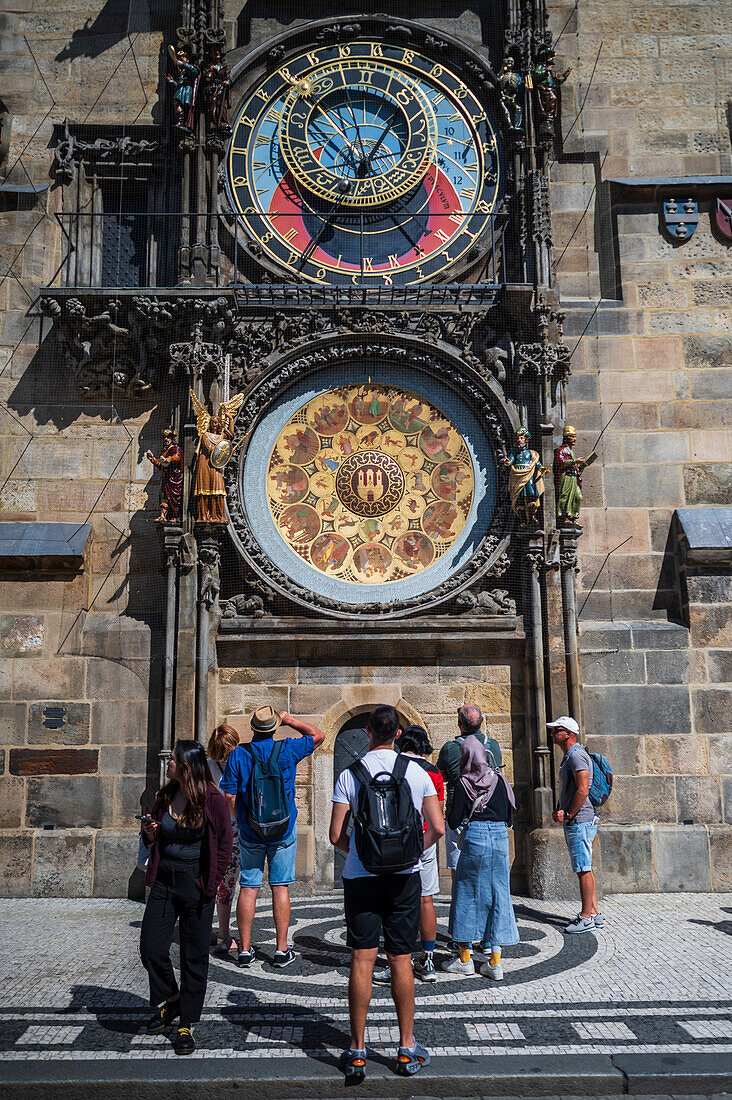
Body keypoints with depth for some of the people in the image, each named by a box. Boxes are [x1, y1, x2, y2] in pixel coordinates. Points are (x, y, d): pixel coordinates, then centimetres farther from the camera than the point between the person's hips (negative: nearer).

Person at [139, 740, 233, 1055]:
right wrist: (150, 834, -6)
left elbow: (225, 843, -4)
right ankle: (169, 1000, 30)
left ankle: (186, 1024, 17)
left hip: (196, 884, -5)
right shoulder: (165, 796, 5)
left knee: (194, 956, 4)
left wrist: (211, 882, -6)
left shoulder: (212, 799, -10)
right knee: (150, 947, 3)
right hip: (164, 881, 5)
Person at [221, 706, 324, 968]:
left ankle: (245, 949, 10)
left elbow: (229, 796, -4)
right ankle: (282, 951, 6)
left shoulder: (238, 754, -5)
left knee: (248, 887, 6)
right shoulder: (287, 750, -6)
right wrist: (291, 721, 14)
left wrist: (240, 821, 10)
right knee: (280, 888, 3)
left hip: (249, 831, 1)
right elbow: (318, 735, 9)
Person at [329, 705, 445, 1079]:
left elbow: (336, 835, -6)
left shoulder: (350, 774, -4)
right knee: (401, 961, 8)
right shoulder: (417, 772, -1)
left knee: (361, 960, 3)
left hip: (361, 876, -1)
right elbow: (437, 829, -1)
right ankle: (407, 1049, 16)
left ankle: (357, 1050, 10)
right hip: (404, 876, 1)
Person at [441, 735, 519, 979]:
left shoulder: (464, 784, -5)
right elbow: (509, 817, 8)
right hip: (500, 838, 3)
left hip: (474, 838, -3)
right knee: (498, 894, 7)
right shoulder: (499, 780, 4)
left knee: (467, 894, 9)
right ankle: (495, 962, 6)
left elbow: (454, 822, -5)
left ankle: (464, 958, 16)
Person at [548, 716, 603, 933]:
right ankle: (594, 913, 19)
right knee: (584, 869, 13)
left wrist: (568, 815, -16)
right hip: (574, 823, 11)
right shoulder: (569, 756, 18)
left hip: (580, 821, -11)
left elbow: (583, 790, -22)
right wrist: (561, 812, 11)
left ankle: (586, 918, -2)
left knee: (583, 870, -6)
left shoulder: (577, 755, -15)